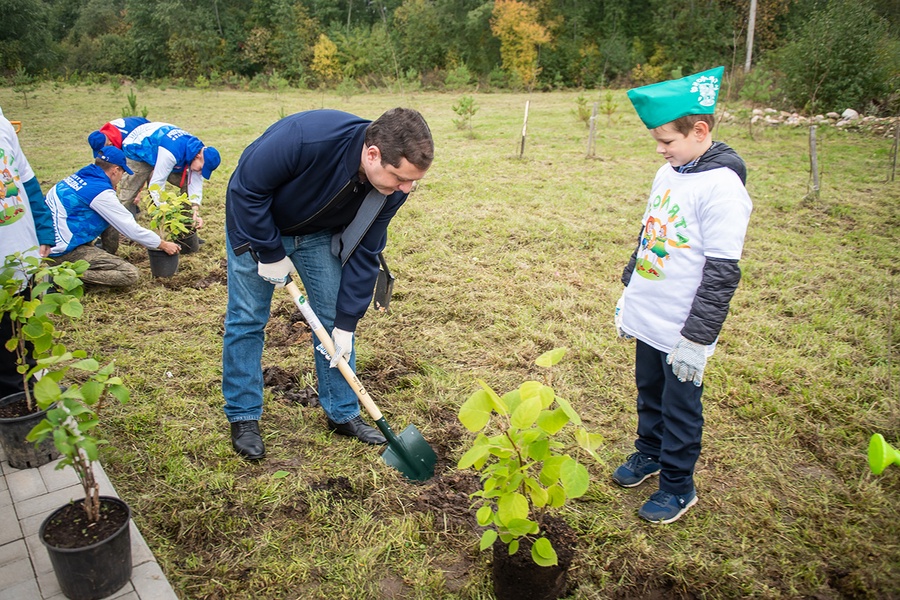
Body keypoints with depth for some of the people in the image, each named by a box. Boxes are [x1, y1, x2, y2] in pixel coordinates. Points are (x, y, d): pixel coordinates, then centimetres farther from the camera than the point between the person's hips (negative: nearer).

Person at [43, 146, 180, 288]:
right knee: (130, 274, -13)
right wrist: (163, 245, -1)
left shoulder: (79, 176, 7)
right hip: (65, 250, -9)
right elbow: (131, 229, -12)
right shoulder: (101, 192, -17)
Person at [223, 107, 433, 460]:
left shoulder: (393, 187, -24)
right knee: (247, 319, 0)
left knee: (334, 318, 3)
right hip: (257, 222, -4)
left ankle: (342, 413, 18)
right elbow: (247, 187, -28)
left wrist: (346, 323, -13)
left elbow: (364, 253, -14)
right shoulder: (306, 137, -42)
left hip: (318, 233, 4)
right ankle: (243, 418, 16)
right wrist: (271, 253, -21)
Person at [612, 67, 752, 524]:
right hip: (647, 317, 7)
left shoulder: (722, 187, -19)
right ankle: (649, 452, 45)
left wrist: (697, 337, -19)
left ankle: (678, 486, 27)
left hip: (681, 330, -7)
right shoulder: (667, 174, 6)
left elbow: (722, 272, -20)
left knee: (680, 409, 9)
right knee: (648, 392, 23)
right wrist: (628, 291, 19)